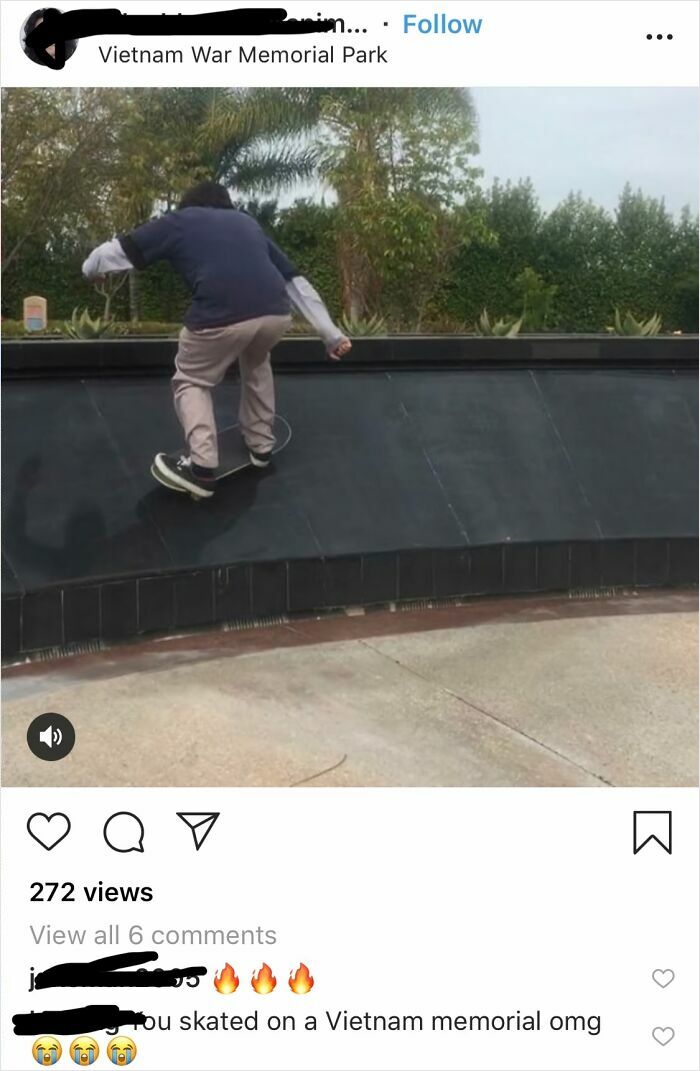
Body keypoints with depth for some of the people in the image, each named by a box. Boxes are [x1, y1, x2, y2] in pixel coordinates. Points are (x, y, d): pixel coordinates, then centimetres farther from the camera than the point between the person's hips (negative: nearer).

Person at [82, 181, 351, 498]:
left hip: (221, 316, -4)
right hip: (277, 314, 4)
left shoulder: (178, 220, 24)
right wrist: (331, 334, 33)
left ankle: (202, 468, 14)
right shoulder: (248, 222, 33)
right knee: (256, 362, 37)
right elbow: (296, 280, 31)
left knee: (191, 381, 23)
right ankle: (261, 446, 42)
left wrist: (91, 270, 49)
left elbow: (114, 252, 26)